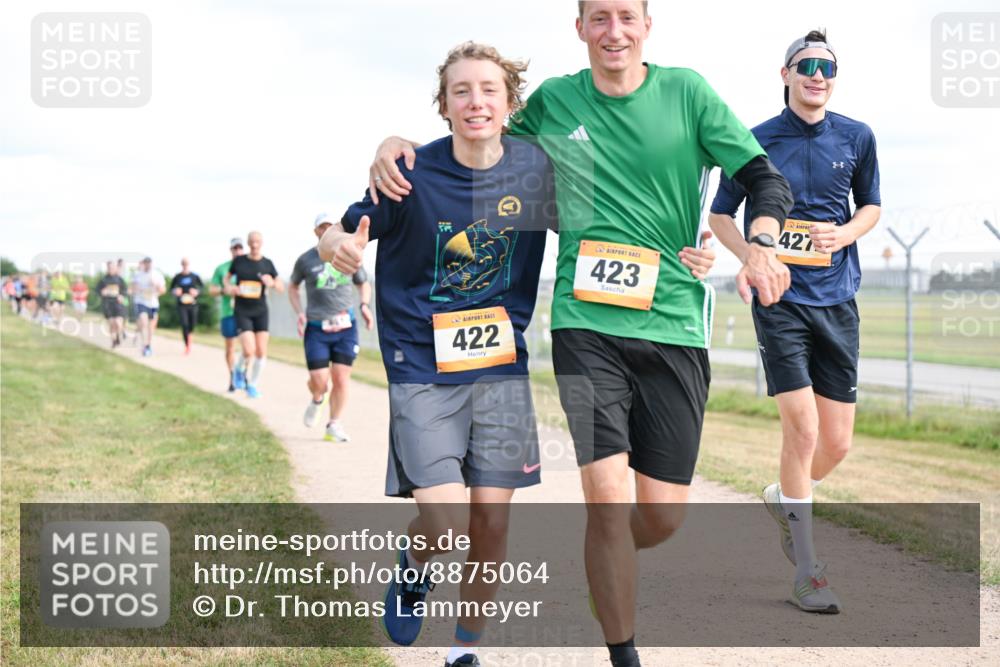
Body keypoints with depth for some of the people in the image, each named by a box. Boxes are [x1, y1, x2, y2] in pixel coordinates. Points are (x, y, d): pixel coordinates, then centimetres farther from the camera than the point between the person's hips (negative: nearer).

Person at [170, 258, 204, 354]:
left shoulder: (195, 276, 1)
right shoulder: (177, 277, 1)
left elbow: (201, 287, 8)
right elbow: (171, 289, 11)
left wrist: (196, 292, -11)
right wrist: (175, 292, -10)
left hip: (192, 304, 1)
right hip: (181, 305, -1)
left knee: (193, 324, 5)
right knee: (184, 324, -12)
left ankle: (188, 334, 42)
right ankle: (187, 346, -3)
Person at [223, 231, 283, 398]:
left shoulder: (267, 264, 1)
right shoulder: (239, 261, 0)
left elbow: (281, 287, 5)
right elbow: (226, 277, 16)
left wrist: (272, 283, -17)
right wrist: (228, 287, -6)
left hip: (260, 311, 2)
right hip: (242, 311, -2)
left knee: (261, 352, -2)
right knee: (249, 350, -16)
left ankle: (252, 385, 18)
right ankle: (239, 370, 17)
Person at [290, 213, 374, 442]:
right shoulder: (305, 260, 2)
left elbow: (363, 284, 20)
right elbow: (292, 286, 18)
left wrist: (365, 305, 1)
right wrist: (299, 312, 4)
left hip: (346, 326, 1)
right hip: (316, 328, -1)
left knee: (341, 376, -4)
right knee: (319, 380, -6)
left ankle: (334, 426, 9)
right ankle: (317, 400, 31)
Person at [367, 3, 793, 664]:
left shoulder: (686, 91, 3)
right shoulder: (554, 101, 7)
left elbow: (766, 179, 3)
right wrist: (400, 144, 0)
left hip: (675, 326, 1)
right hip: (586, 324, -1)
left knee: (664, 513, 4)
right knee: (608, 497, -13)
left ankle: (607, 569, 38)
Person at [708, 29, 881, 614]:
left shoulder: (857, 138, 5)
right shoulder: (758, 141, -2)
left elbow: (872, 205, 17)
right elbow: (721, 215, 8)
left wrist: (844, 234, -5)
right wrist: (752, 254, -11)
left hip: (838, 299, 3)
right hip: (780, 300, -3)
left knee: (837, 443, 3)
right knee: (802, 427, -13)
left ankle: (783, 499, 37)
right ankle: (808, 571, -3)